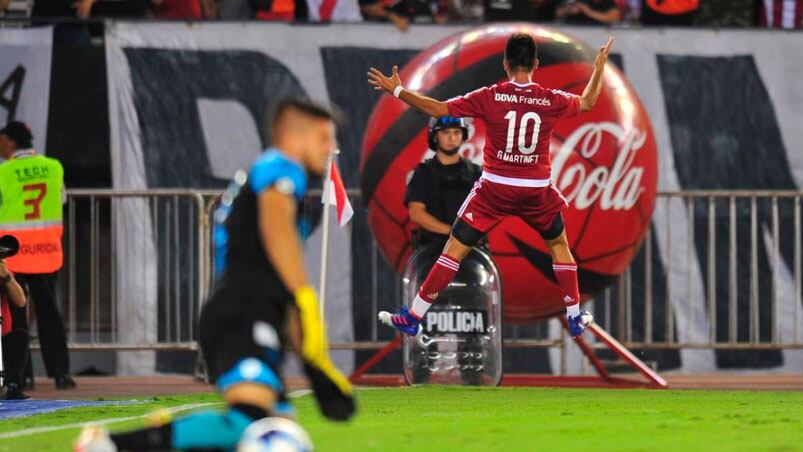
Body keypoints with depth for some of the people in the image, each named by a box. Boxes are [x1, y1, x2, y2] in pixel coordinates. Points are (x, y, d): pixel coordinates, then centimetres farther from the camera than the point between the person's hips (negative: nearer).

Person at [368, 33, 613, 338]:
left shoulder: (490, 97, -10)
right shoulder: (551, 100, -4)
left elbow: (437, 109, -9)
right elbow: (587, 103, 17)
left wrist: (397, 91, 2)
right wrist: (600, 67, 33)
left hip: (495, 187, -2)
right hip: (537, 190, 2)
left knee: (455, 249, 3)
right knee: (559, 246, 25)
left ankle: (412, 318, 4)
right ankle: (575, 318, 28)